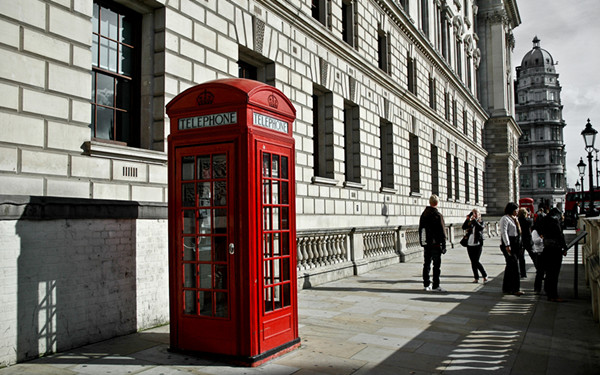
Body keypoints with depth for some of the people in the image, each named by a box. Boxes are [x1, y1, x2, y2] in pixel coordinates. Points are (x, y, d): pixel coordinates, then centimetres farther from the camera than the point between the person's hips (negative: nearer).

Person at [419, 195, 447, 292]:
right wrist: (444, 245, -7)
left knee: (426, 264, 13)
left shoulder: (423, 214, 8)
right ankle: (435, 286, 0)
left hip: (426, 244, 6)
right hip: (436, 244, -6)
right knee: (436, 265, -1)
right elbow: (442, 232, -12)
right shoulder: (438, 215, -13)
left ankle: (426, 284, 19)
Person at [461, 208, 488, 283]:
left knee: (476, 262, -10)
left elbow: (481, 227, -19)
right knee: (473, 262, 7)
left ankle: (485, 276, 6)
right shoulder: (469, 222, 9)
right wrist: (467, 219, -16)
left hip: (478, 244, -4)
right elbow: (463, 227, -7)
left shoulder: (480, 222, 2)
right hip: (470, 244, 4)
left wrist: (474, 219, -23)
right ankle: (476, 278, 16)